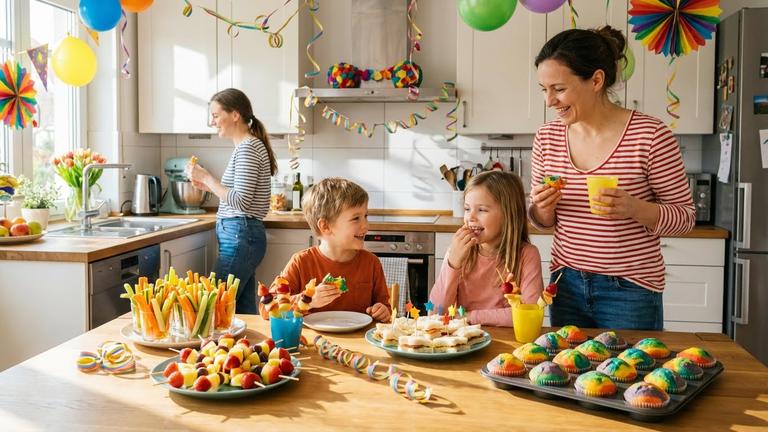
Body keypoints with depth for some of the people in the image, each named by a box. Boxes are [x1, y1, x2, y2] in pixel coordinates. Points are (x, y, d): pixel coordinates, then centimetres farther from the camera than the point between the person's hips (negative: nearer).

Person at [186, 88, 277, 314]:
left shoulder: (247, 149, -12)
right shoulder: (248, 145, 17)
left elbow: (240, 202, -19)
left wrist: (207, 177, -11)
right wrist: (207, 185, 13)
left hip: (240, 236, -10)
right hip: (242, 235, 10)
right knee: (244, 311, 10)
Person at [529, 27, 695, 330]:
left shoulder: (650, 135, -14)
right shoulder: (547, 138, -1)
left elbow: (685, 216, -7)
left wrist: (635, 208, -25)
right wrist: (542, 209, -14)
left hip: (631, 292, -4)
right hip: (567, 285, 4)